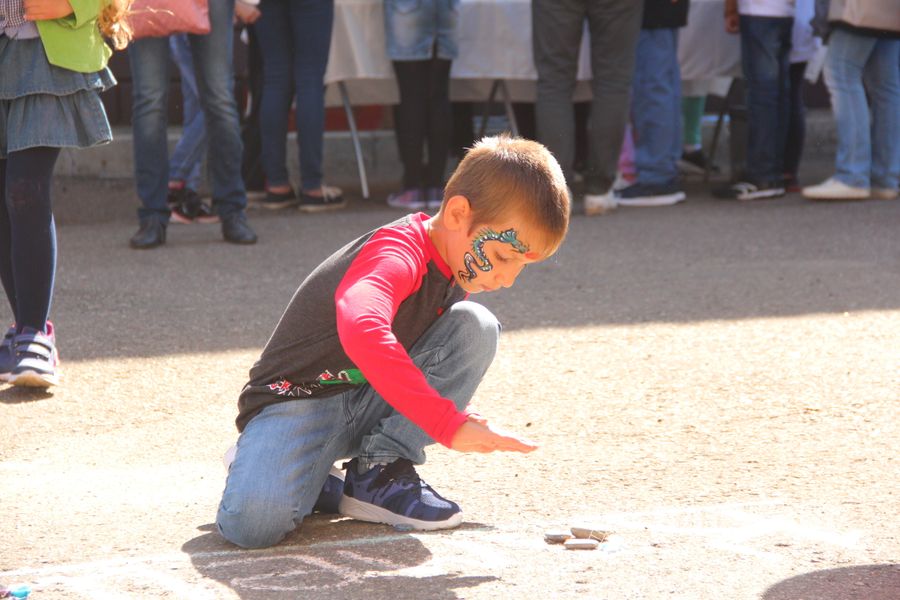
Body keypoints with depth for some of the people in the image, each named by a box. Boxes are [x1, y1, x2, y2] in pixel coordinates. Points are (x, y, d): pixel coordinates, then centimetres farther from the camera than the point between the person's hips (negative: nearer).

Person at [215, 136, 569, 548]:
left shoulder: (454, 264, 3)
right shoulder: (396, 255, -26)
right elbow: (360, 332, -49)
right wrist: (448, 423, -49)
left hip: (371, 403, 8)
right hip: (299, 402, -8)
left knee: (475, 325, -13)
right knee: (253, 523, -37)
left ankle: (377, 472, -10)